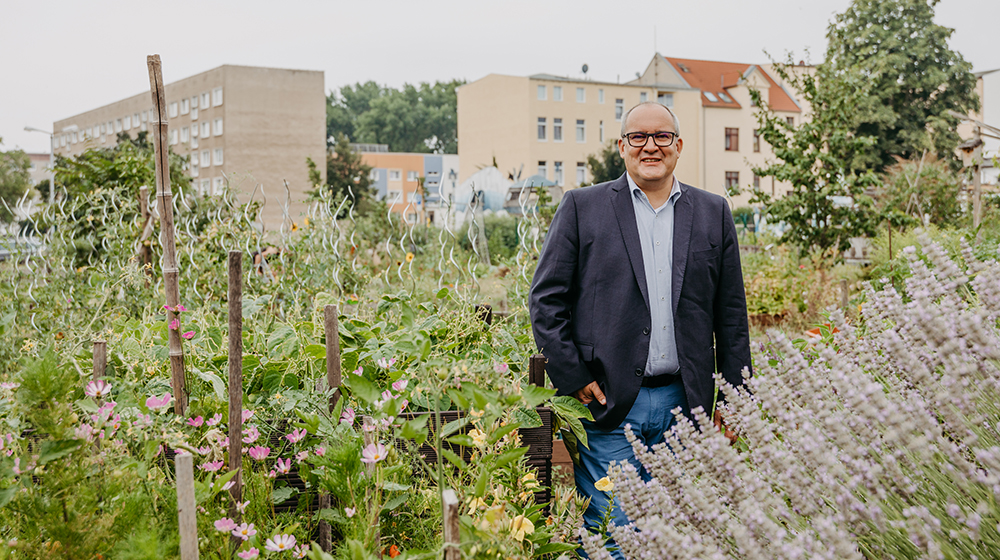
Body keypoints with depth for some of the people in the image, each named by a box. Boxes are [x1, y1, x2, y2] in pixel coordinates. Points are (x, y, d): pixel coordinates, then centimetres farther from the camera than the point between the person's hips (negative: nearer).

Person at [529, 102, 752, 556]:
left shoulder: (714, 213, 10)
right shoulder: (582, 207, 3)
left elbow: (731, 314, 11)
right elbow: (545, 299, 0)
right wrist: (573, 378, -7)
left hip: (684, 407, 3)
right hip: (607, 404, -2)